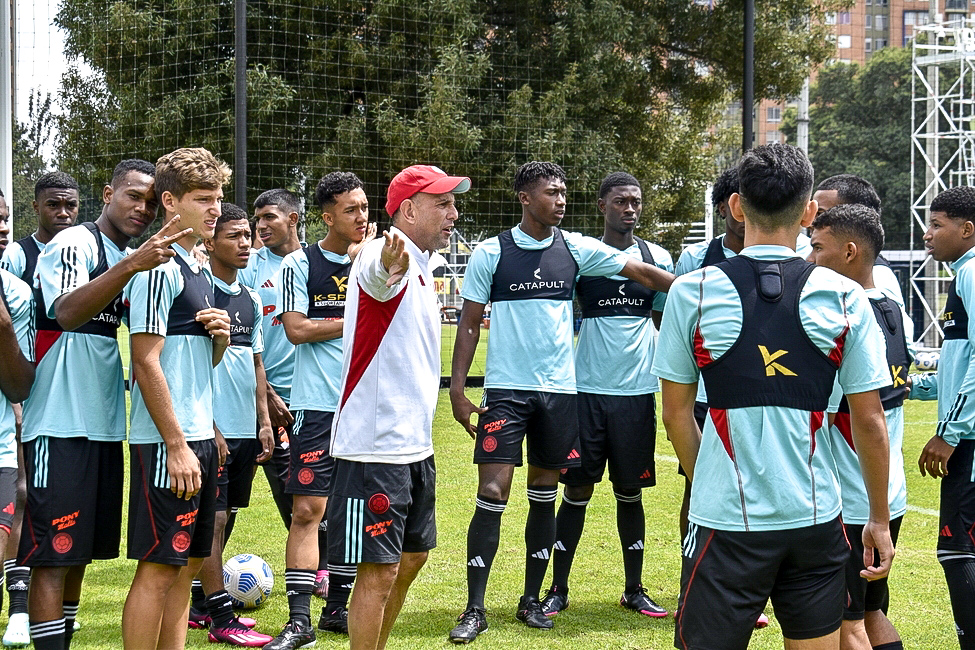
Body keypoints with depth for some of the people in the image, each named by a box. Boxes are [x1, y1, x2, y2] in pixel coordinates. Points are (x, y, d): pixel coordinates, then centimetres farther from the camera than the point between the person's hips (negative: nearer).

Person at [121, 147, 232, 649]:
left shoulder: (199, 272, 16)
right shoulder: (159, 269, -12)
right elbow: (146, 364, -17)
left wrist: (221, 337, 1)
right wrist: (177, 446, -19)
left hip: (200, 437, 9)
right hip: (168, 442, -9)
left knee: (188, 563, 11)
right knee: (159, 567, -6)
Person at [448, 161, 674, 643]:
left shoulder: (576, 249, 4)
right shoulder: (491, 253, -2)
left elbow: (641, 272, 5)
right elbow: (469, 324, 1)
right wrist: (456, 390, -4)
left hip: (558, 390, 3)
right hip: (505, 390, -3)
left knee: (544, 494, 9)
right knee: (492, 494, -10)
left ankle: (531, 600, 20)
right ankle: (474, 609, -3)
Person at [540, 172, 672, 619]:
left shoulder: (658, 258, 7)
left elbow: (668, 323, 15)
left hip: (638, 390, 2)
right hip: (587, 388, -2)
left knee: (630, 490, 9)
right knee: (577, 489, 2)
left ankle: (634, 590, 18)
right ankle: (558, 590, 11)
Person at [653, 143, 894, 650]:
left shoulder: (691, 292, -4)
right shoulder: (845, 298, -2)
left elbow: (676, 413, 3)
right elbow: (869, 421, 2)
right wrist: (879, 519, 13)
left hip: (727, 519, -2)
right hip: (816, 521, 2)